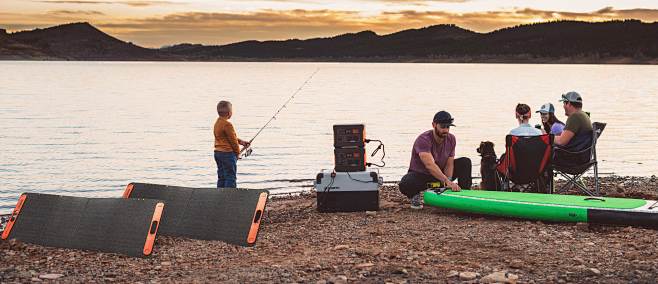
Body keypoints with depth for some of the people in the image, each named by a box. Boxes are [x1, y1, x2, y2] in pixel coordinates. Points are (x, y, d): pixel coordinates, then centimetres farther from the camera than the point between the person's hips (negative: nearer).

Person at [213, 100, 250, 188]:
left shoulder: (217, 122, 10)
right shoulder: (227, 124, -19)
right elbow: (233, 140, -14)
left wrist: (241, 141, 9)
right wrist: (237, 152, 2)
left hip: (218, 152, 9)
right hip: (227, 153, -9)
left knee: (221, 177, 13)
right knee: (230, 177, -4)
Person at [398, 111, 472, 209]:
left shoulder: (451, 139, -8)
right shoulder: (424, 139, -29)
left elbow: (449, 164, -10)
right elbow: (429, 165, -42)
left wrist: (448, 181, -30)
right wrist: (447, 181, -51)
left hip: (441, 173, 5)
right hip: (420, 174, -5)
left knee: (465, 162, -11)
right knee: (405, 185, -38)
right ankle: (415, 196, -2)